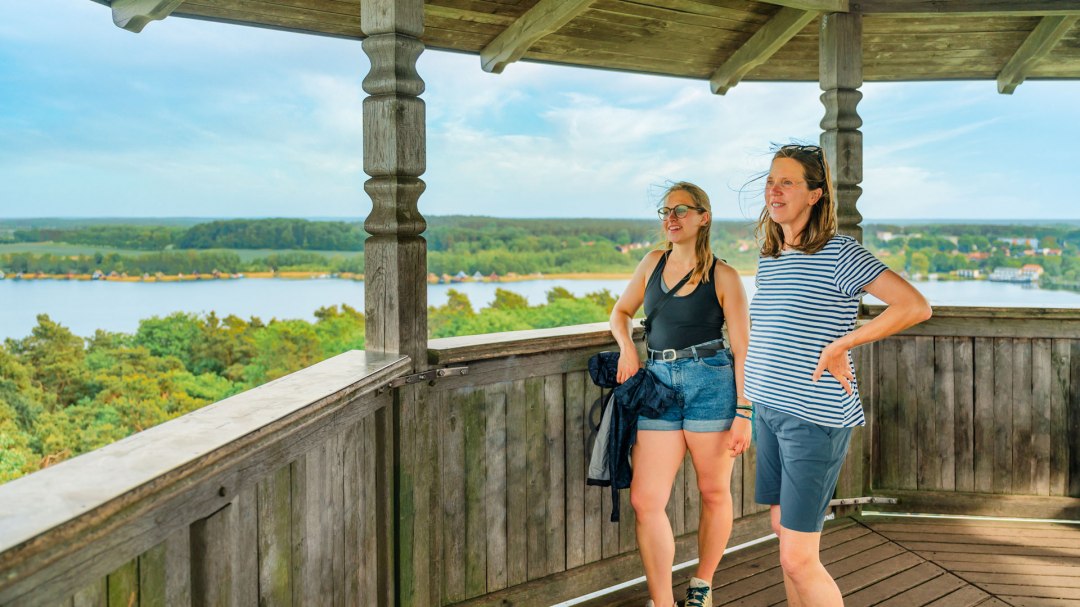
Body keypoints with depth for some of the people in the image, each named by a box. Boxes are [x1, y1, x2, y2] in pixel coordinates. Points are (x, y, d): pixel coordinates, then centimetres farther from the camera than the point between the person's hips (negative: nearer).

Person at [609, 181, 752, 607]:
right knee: (645, 500, -4)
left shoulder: (723, 276, -3)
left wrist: (744, 414, -10)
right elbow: (621, 311, 24)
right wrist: (627, 347, 3)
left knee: (714, 493, 10)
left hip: (711, 383, -3)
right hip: (658, 384, 4)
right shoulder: (654, 263, 10)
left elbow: (743, 350, -4)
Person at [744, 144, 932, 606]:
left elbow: (916, 306, -21)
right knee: (783, 529, 16)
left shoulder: (838, 254, -13)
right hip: (770, 411, 8)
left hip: (816, 418, -8)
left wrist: (838, 346, -17)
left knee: (798, 559, -7)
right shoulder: (768, 258, 10)